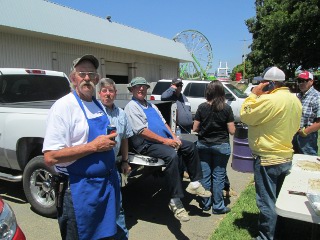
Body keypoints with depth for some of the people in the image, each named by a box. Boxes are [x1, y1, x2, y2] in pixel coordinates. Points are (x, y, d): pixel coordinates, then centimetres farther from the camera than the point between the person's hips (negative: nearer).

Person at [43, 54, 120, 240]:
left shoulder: (98, 105, 9)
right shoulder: (64, 106, -15)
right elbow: (50, 157, -22)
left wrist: (109, 140, 4)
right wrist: (93, 146, -23)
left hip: (107, 184, 8)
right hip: (79, 189, -7)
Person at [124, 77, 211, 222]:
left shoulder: (151, 105, 23)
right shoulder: (131, 107, -5)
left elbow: (164, 123, 20)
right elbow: (142, 131, -16)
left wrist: (174, 138, 3)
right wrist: (164, 140, -18)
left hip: (166, 140, 9)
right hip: (147, 144, -9)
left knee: (190, 147, 1)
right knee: (172, 155, -33)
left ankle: (195, 183, 13)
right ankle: (175, 201, -27)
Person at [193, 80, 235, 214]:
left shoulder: (202, 107, -5)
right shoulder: (226, 108, -9)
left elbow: (195, 128, -2)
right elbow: (231, 131, -8)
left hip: (203, 145, 2)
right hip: (221, 146, -1)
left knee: (205, 175, 11)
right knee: (218, 176, 7)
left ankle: (206, 203, 24)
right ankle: (218, 206, 17)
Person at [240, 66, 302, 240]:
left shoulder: (269, 100, -23)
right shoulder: (294, 100, 8)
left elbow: (245, 116, -15)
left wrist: (254, 94, -8)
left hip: (268, 159, -9)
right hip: (285, 157, 10)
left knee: (266, 202, 3)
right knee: (275, 200, 22)